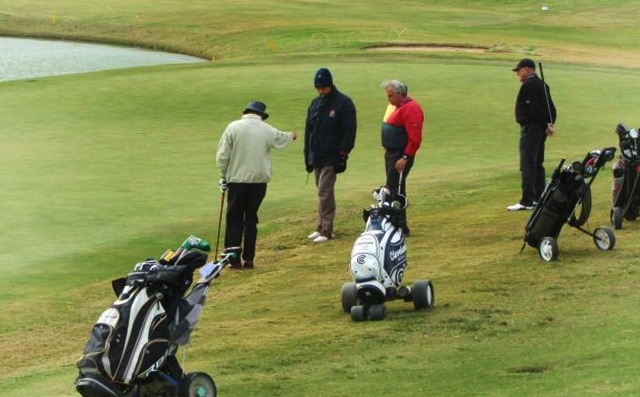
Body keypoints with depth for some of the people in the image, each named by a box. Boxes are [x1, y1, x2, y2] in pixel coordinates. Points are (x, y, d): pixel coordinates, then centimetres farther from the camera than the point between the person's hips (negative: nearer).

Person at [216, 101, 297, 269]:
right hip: (259, 180, 2)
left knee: (234, 219, 5)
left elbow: (222, 155, -6)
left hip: (237, 180, -2)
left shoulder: (233, 127, -6)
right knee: (251, 219, 11)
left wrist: (223, 176, 7)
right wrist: (291, 136, 47)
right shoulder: (267, 130, 0)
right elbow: (281, 139, 23)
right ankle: (248, 259, 10)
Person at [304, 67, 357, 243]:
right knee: (322, 192, 11)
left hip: (331, 158, -7)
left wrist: (342, 155, -16)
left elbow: (349, 131, -10)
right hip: (316, 158, 7)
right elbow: (308, 130, 18)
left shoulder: (344, 103, -7)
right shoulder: (315, 104, 13)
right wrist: (307, 156, 13)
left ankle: (326, 230, -9)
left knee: (325, 192, -11)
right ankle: (322, 227, 16)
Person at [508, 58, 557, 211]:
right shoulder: (542, 85, 15)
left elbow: (534, 108, -20)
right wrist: (550, 124, 3)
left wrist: (545, 125, -13)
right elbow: (551, 107, 13)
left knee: (527, 164, -11)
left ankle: (527, 201, -16)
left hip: (530, 128, -10)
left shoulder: (528, 85, -14)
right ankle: (539, 198, 19)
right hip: (540, 129, 10)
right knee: (537, 164, 15)